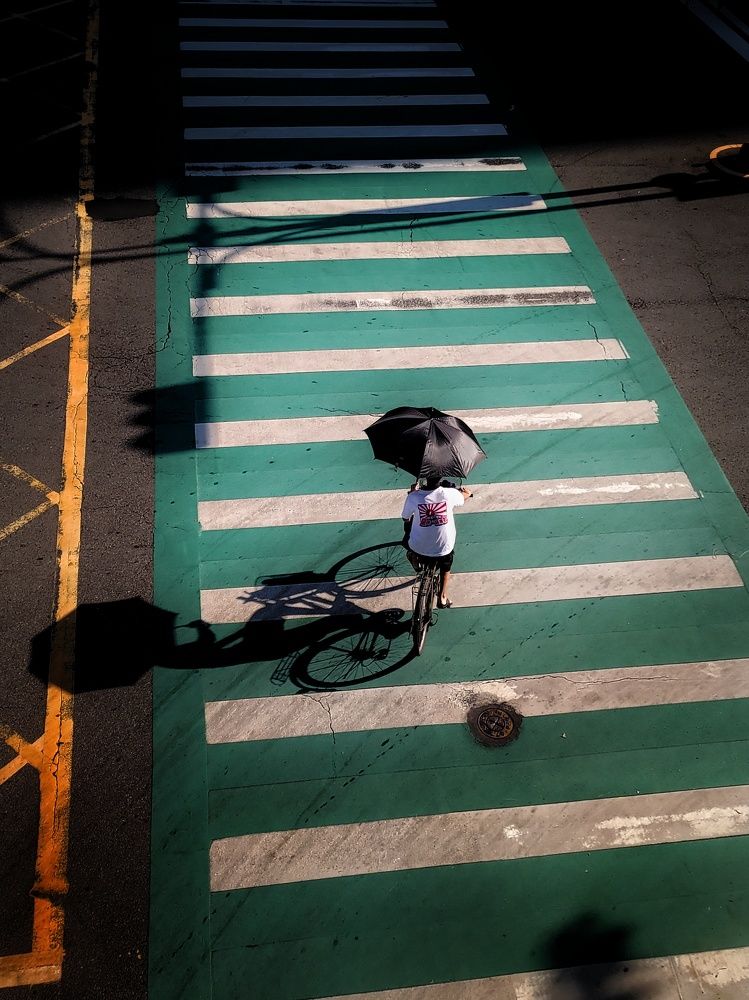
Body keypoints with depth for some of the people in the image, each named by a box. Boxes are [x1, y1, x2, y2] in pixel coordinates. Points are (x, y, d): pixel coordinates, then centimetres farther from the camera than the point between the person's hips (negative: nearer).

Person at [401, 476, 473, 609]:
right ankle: (442, 598, 37)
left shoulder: (414, 497, -21)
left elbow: (405, 518, 0)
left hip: (418, 547, 0)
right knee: (445, 567, 35)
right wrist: (467, 492, 33)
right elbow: (463, 497, 7)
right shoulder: (450, 494, -19)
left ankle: (413, 558, 35)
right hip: (443, 548, 0)